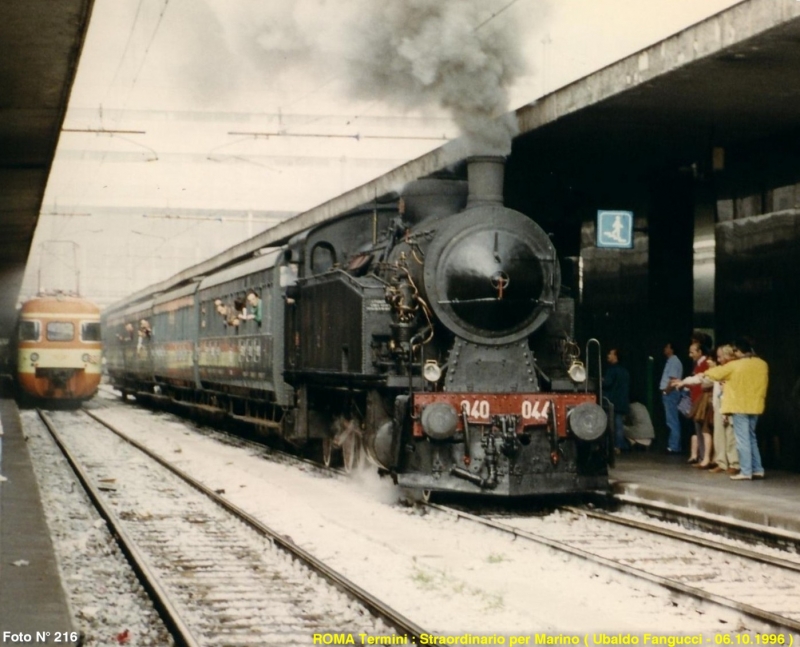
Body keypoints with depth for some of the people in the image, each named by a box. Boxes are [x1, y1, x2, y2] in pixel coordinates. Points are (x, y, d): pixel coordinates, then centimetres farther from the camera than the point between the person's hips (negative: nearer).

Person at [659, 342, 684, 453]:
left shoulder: (674, 361, -12)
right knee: (672, 421, 12)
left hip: (670, 393, -10)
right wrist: (665, 390, 10)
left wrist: (666, 391, -12)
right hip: (669, 393, 10)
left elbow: (673, 379, -19)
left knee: (672, 421, -10)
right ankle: (673, 445, 15)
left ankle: (674, 446, -11)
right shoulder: (671, 361, 18)